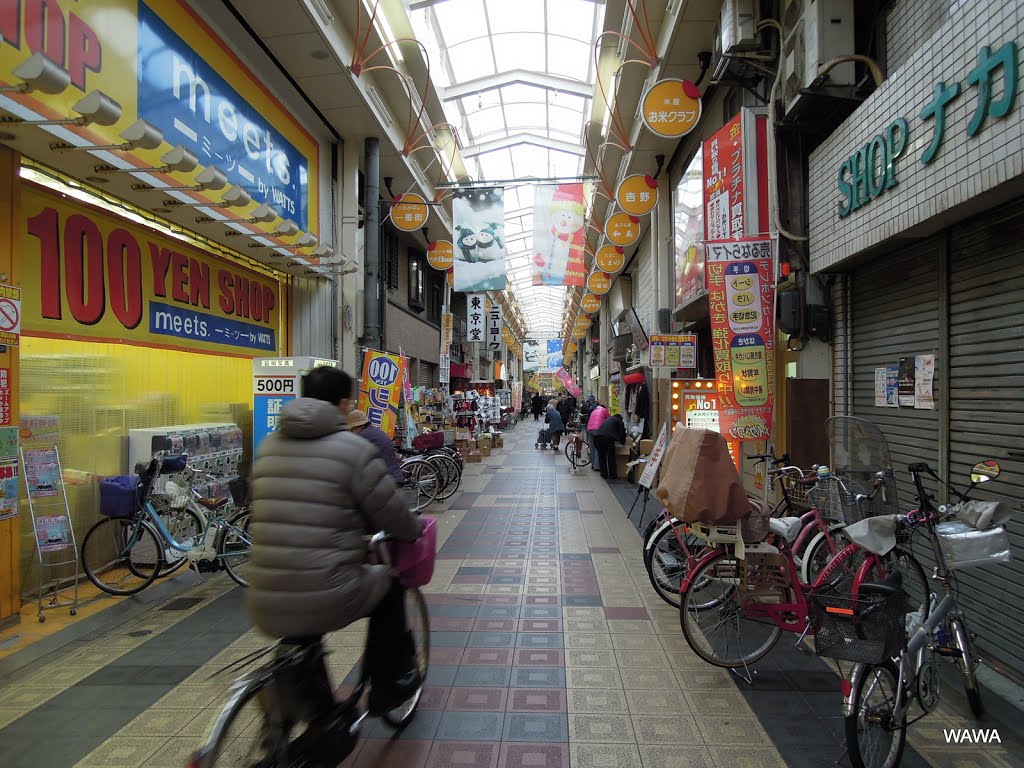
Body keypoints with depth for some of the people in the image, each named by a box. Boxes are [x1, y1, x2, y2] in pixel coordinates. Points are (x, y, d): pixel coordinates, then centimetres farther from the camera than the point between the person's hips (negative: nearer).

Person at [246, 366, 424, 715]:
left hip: (265, 608, 6)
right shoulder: (356, 449, -10)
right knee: (389, 582, 23)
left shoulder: (269, 445, 9)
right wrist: (416, 530, 21)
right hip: (328, 603, -5)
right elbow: (392, 515, -2)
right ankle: (387, 687, 31)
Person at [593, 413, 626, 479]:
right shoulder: (619, 421, 21)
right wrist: (622, 442, 35)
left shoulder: (608, 419, 36)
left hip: (597, 436, 5)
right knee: (611, 457, 5)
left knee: (601, 456, 15)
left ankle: (604, 474, 19)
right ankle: (613, 475, 8)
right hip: (608, 438, -5)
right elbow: (622, 433, 17)